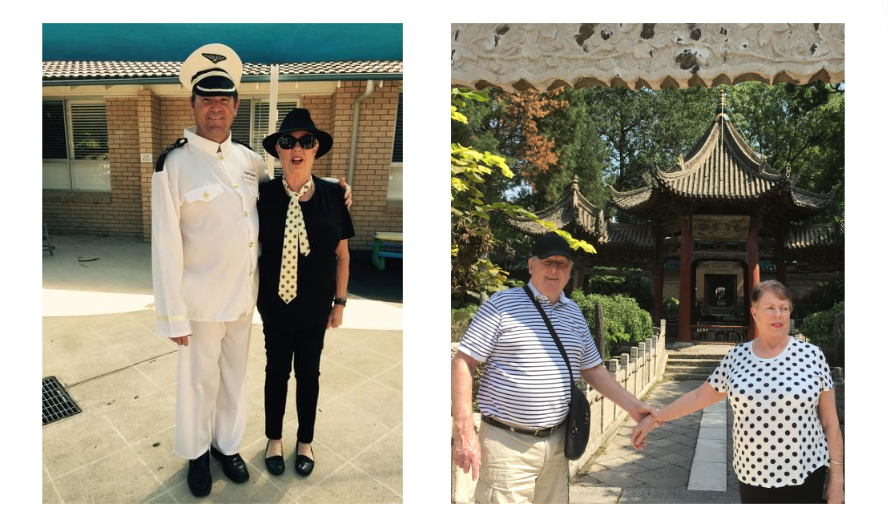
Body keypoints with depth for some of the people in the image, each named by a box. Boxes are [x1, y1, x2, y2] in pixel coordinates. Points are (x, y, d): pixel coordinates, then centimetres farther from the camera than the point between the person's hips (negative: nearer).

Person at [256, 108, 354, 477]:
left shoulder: (332, 195, -9)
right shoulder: (264, 194, -11)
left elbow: (341, 254, -1)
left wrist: (340, 302, 1)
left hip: (316, 305, 1)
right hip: (276, 303, 0)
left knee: (308, 373, 17)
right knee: (277, 371, 17)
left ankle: (305, 441, 39)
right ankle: (274, 439, 39)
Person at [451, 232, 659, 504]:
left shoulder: (573, 312, 13)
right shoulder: (502, 304, -6)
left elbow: (592, 369, 22)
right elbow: (462, 363, -9)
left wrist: (632, 405, 12)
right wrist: (464, 431, -15)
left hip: (556, 441, 6)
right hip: (507, 443, -6)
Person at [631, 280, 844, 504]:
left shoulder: (811, 355, -4)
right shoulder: (737, 357, 1)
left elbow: (830, 422, 1)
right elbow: (699, 396, 11)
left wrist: (837, 478, 1)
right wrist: (653, 419, 10)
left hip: (803, 476, -2)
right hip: (752, 475, 2)